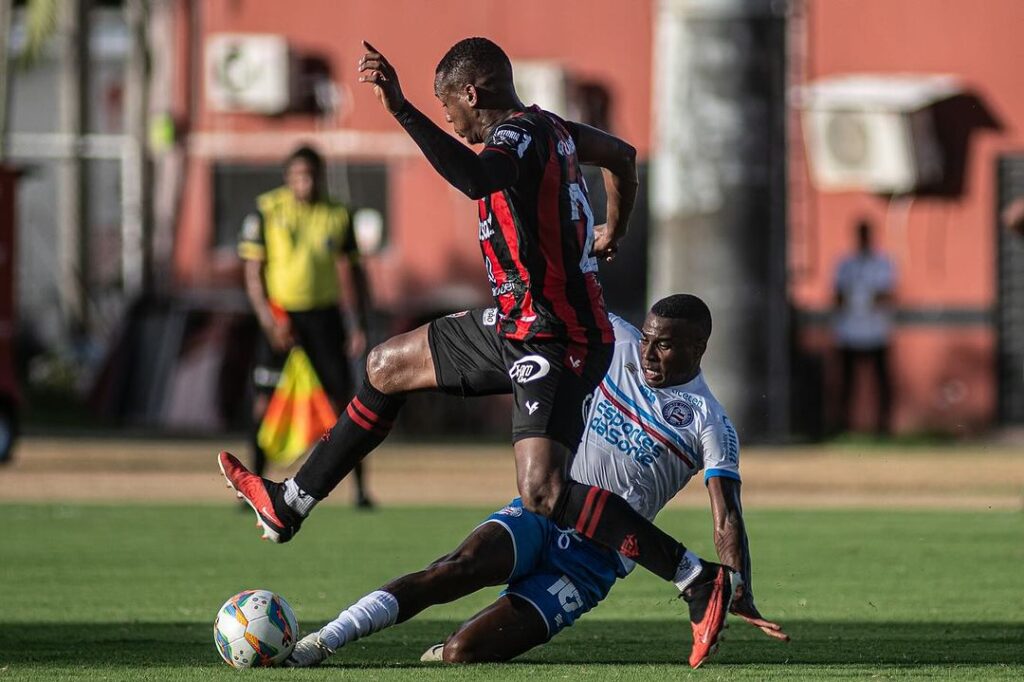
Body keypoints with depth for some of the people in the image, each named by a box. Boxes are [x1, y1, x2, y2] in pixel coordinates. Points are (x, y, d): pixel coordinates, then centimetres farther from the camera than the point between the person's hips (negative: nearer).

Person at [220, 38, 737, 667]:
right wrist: (612, 234, 42)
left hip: (554, 343, -11)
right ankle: (289, 506, 34)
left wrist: (403, 110, -50)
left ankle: (703, 581, -20)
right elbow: (622, 155, 26)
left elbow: (478, 179, -44)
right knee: (388, 367, 21)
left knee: (543, 494, -23)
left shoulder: (516, 138, -20)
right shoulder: (546, 126, 8)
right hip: (519, 325, 11)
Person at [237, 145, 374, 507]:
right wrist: (267, 318, -15)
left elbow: (350, 273, 8)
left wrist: (359, 326, 1)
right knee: (266, 400, -5)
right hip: (280, 316, -1)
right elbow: (253, 270, -5)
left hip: (323, 314, 1)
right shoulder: (266, 210, -4)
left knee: (342, 398, -2)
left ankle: (360, 488, 3)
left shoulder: (338, 215, 3)